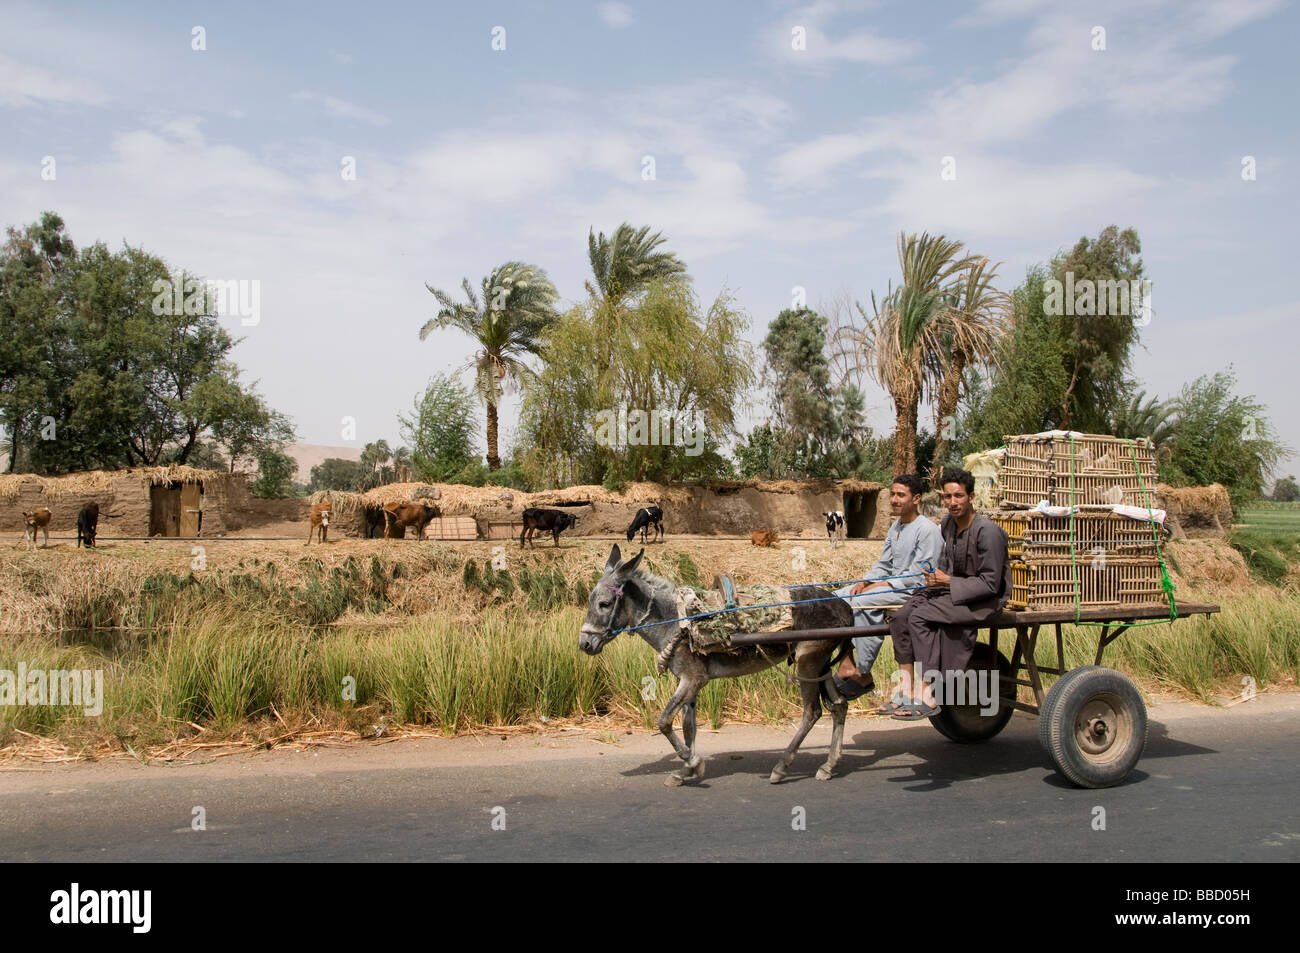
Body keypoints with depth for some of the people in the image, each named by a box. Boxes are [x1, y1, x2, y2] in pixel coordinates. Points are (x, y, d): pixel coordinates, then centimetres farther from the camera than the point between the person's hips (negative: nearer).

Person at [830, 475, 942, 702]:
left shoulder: (927, 530, -13)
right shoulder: (896, 528, 15)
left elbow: (919, 574, -18)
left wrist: (884, 585, -18)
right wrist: (865, 582, -1)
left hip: (914, 590, -9)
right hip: (891, 584, 9)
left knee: (861, 602, -30)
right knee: (838, 598, -6)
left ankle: (863, 674, -22)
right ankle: (846, 666, -12)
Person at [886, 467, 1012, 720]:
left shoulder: (988, 531, -18)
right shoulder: (948, 524, 6)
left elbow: (990, 583, -19)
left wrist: (948, 582, -21)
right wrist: (937, 578, -1)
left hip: (985, 600, -8)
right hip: (952, 589, 8)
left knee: (920, 616, -27)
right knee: (901, 616, -16)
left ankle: (927, 697, -24)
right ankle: (906, 689, -18)